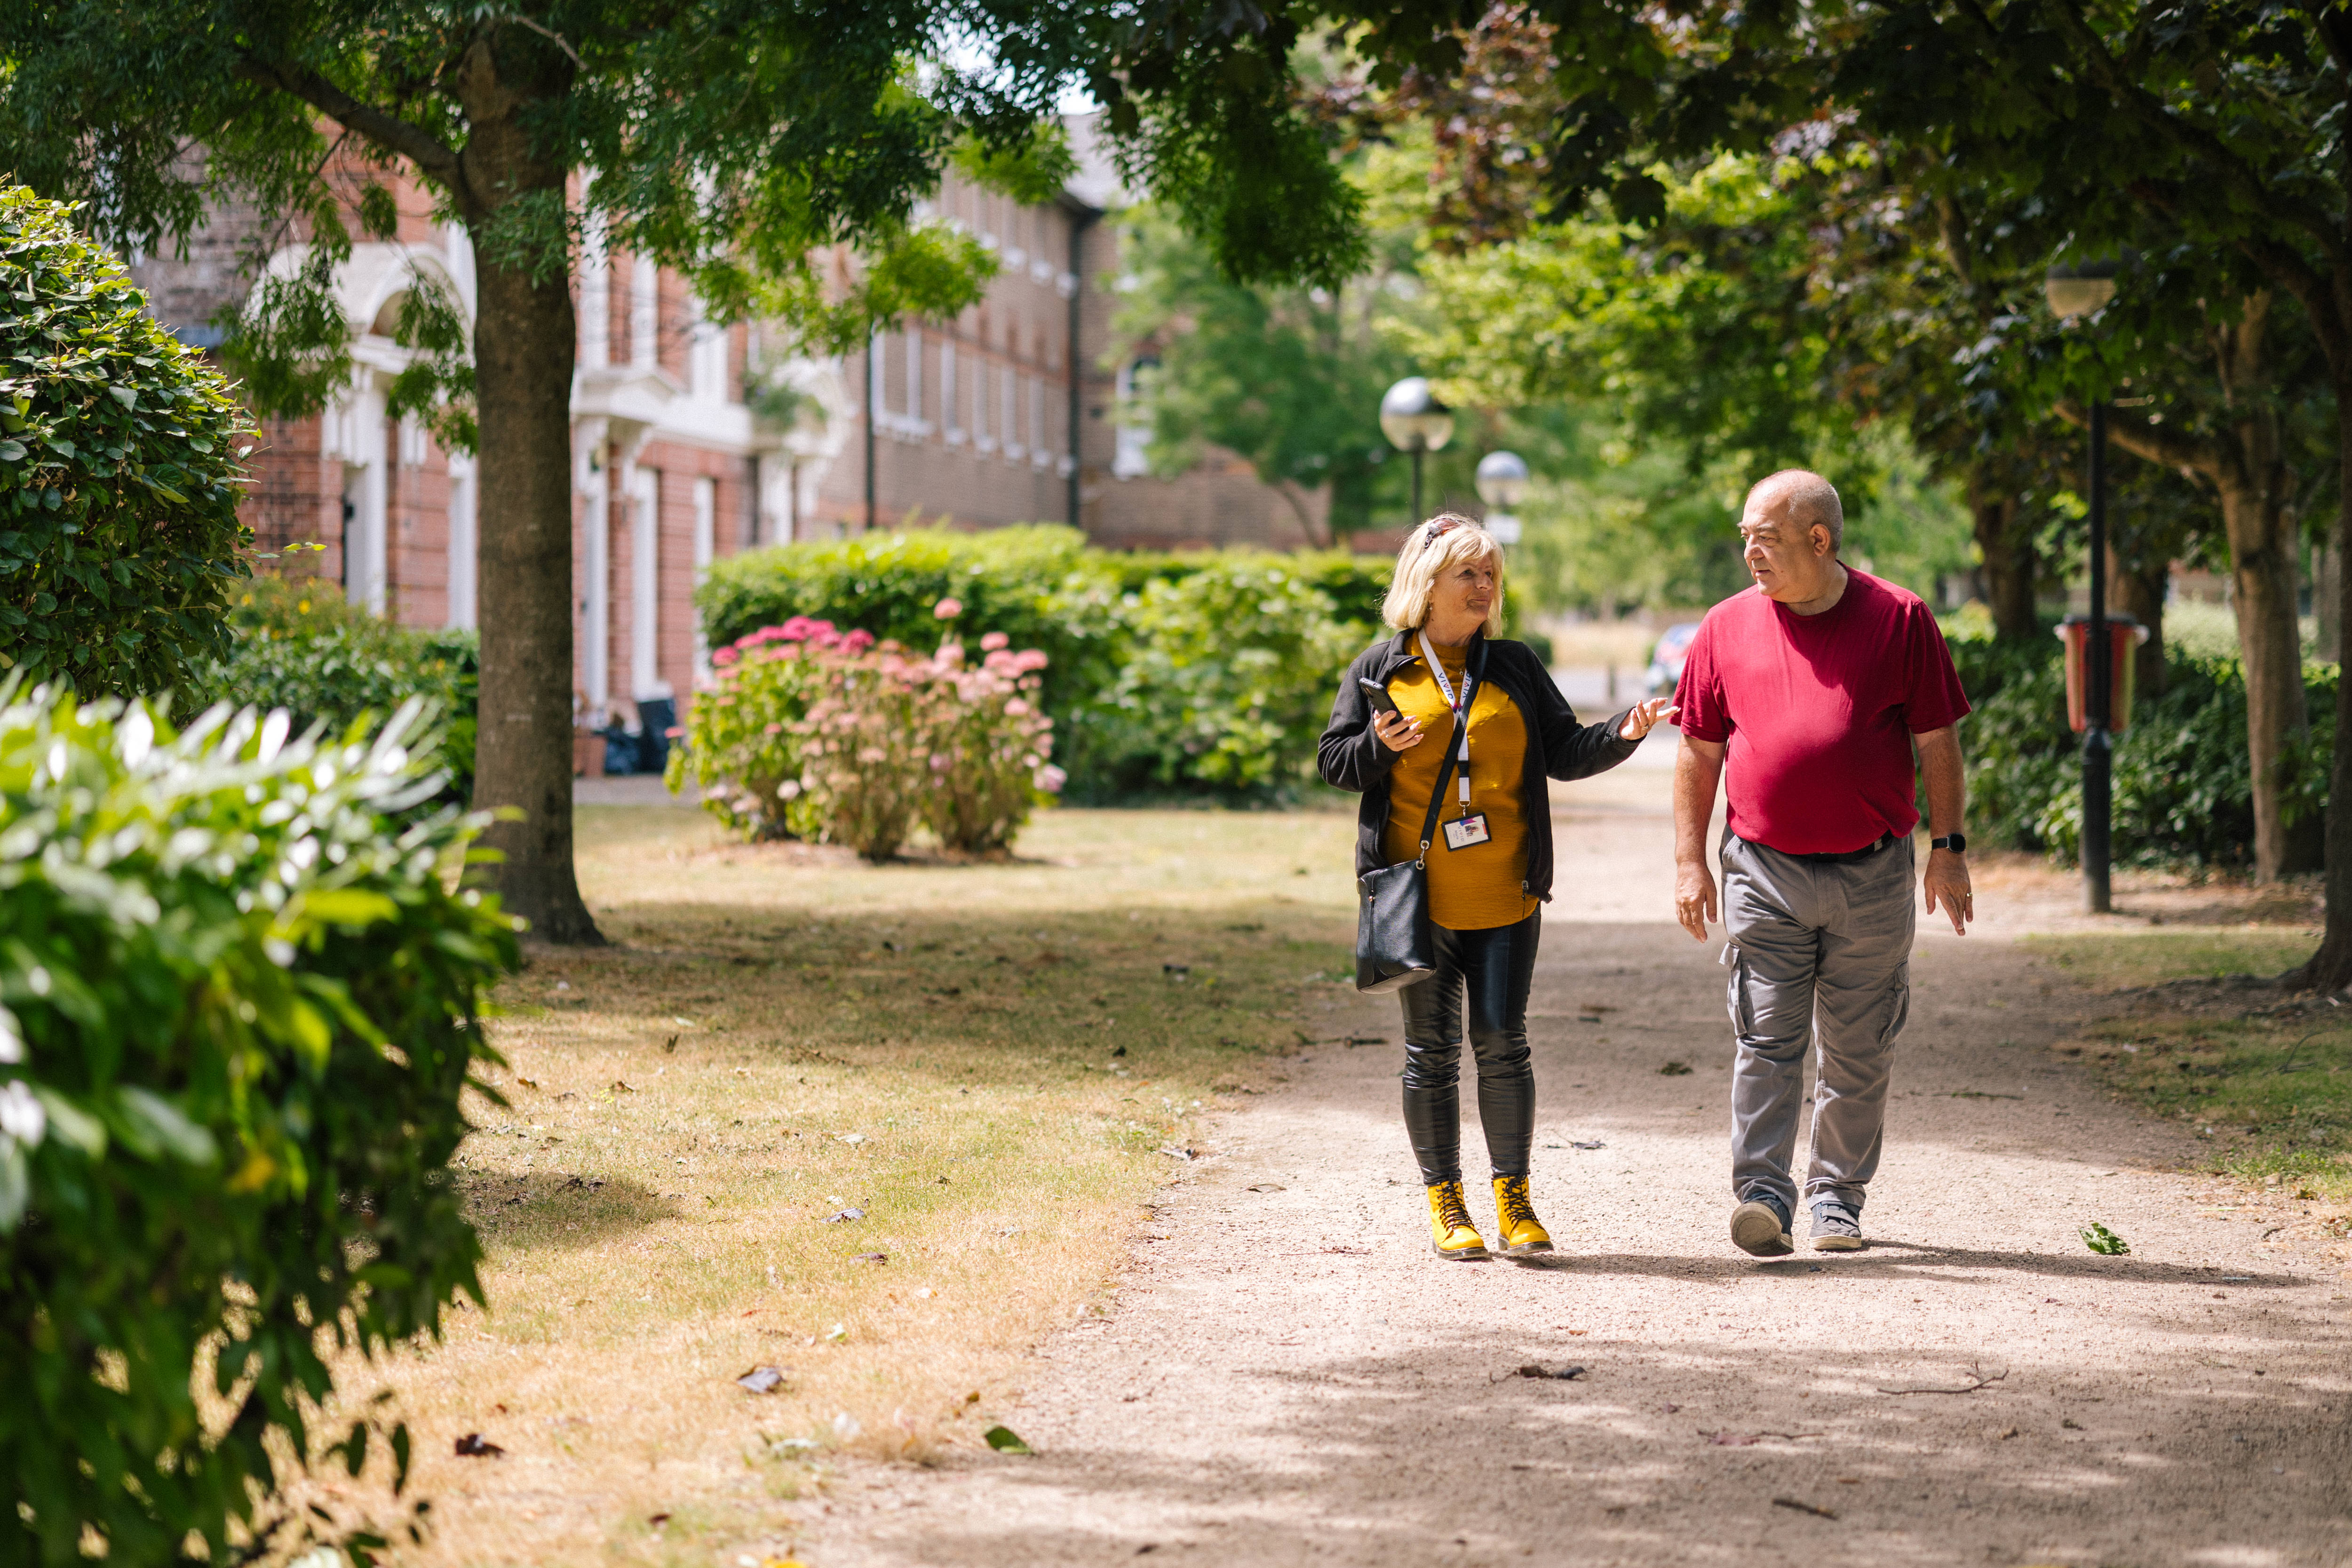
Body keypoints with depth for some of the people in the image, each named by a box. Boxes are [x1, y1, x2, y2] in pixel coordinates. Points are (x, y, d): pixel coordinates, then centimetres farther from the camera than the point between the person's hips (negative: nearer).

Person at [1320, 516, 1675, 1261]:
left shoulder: (1515, 667, 10)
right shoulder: (1380, 669, 5)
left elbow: (1563, 753, 9)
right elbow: (1333, 761, 7)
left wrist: (1622, 733, -8)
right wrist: (1378, 745, -13)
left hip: (1505, 896, 1)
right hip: (1417, 897, -1)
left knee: (1502, 1042, -2)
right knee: (1431, 1050, 4)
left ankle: (1514, 1199, 9)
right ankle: (1445, 1205, 14)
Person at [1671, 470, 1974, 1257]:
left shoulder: (1898, 620, 0)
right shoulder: (1728, 628, 5)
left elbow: (1937, 742, 4)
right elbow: (1699, 751, 9)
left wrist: (1947, 848, 0)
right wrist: (1690, 862, 4)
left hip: (1872, 875, 0)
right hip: (1764, 873, 1)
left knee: (1858, 1051, 8)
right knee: (1766, 1041, -7)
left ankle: (1837, 1197, 19)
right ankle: (1762, 1194, -10)